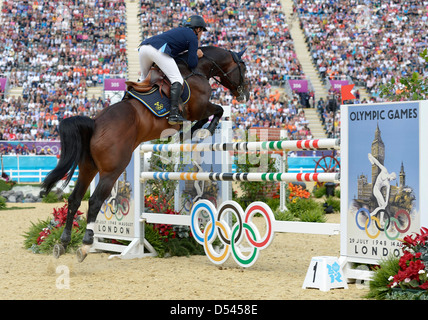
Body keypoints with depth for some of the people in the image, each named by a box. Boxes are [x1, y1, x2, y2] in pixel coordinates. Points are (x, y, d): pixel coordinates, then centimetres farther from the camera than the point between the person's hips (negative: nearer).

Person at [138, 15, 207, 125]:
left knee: (144, 79, 27)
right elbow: (192, 64, 5)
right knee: (177, 80, -7)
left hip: (143, 47, 8)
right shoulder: (193, 37, 12)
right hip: (158, 50, -8)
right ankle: (174, 114, -19)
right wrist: (196, 55, 26)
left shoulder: (179, 30, 35)